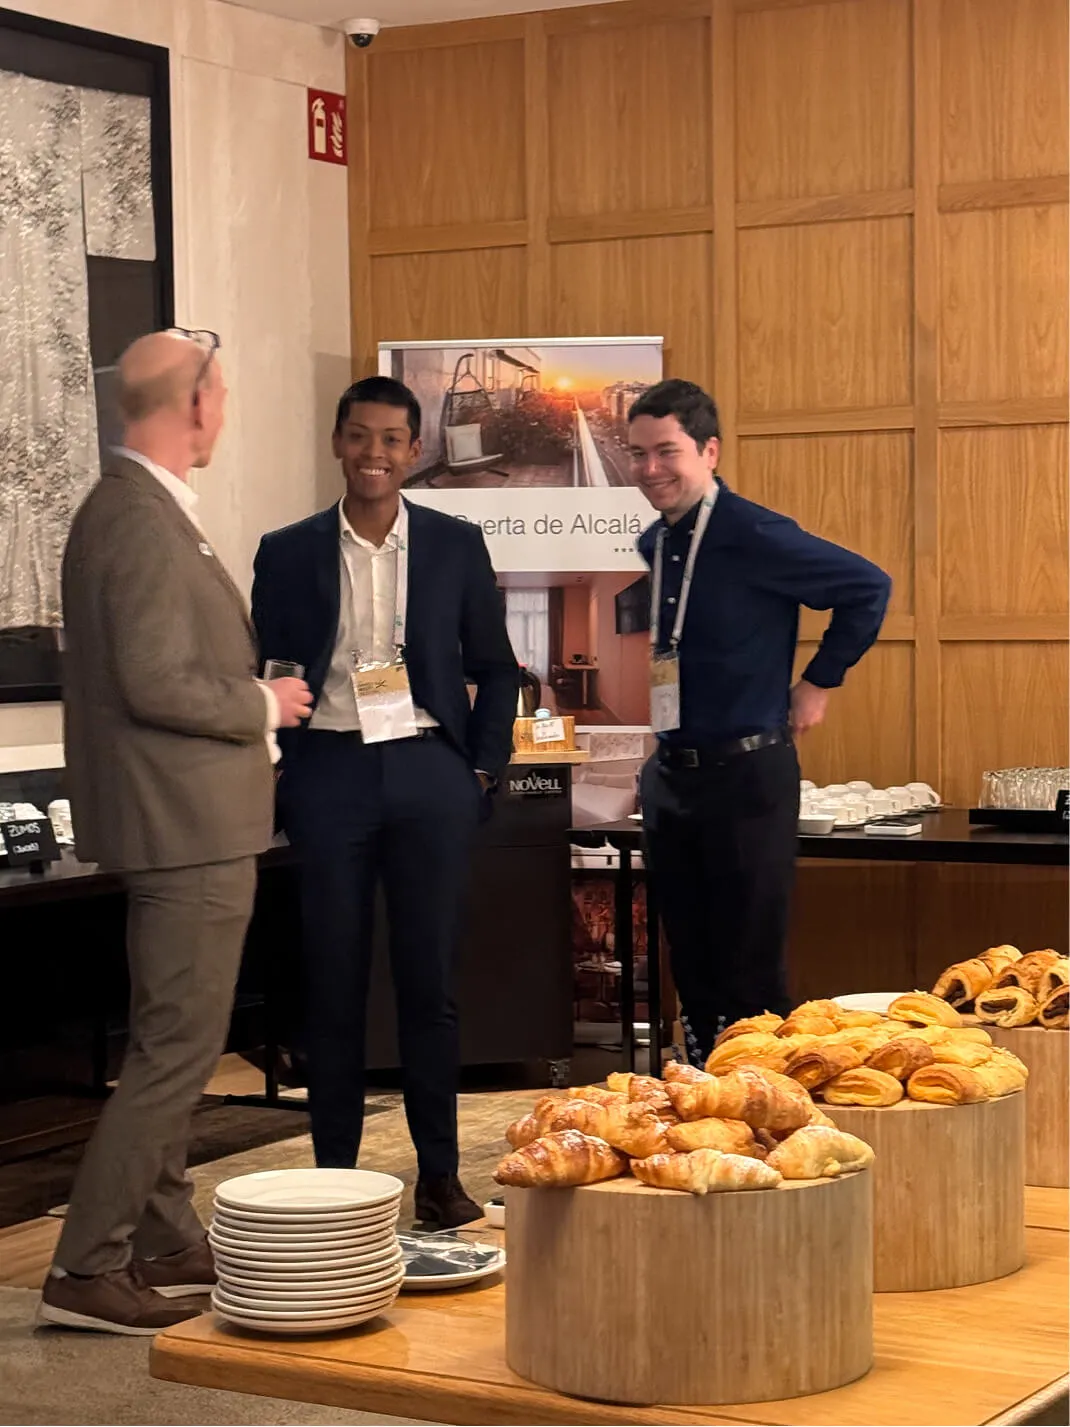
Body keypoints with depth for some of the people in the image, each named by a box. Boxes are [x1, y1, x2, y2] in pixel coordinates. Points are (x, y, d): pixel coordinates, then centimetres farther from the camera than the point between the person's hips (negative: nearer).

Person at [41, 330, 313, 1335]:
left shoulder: (127, 508, 12)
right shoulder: (143, 523, -20)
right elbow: (155, 684, -25)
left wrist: (250, 693, 14)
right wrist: (262, 706, -12)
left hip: (181, 825, 11)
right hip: (188, 829, -11)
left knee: (166, 1044, 18)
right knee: (175, 1051, -6)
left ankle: (166, 1242, 28)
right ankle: (86, 1269, -2)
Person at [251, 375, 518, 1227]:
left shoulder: (456, 546, 5)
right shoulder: (288, 552, 4)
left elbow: (495, 669, 10)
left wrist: (484, 769, 2)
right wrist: (279, 780, -1)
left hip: (428, 772, 0)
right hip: (330, 774, 0)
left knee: (430, 981, 3)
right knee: (333, 985, 4)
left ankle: (440, 1174, 12)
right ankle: (334, 1174, 12)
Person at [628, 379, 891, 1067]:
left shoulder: (753, 536, -15)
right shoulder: (654, 546, 8)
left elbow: (869, 588, -13)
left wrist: (819, 683, -7)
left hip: (747, 772, -7)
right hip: (671, 774, 7)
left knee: (752, 969, -1)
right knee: (692, 962, 13)